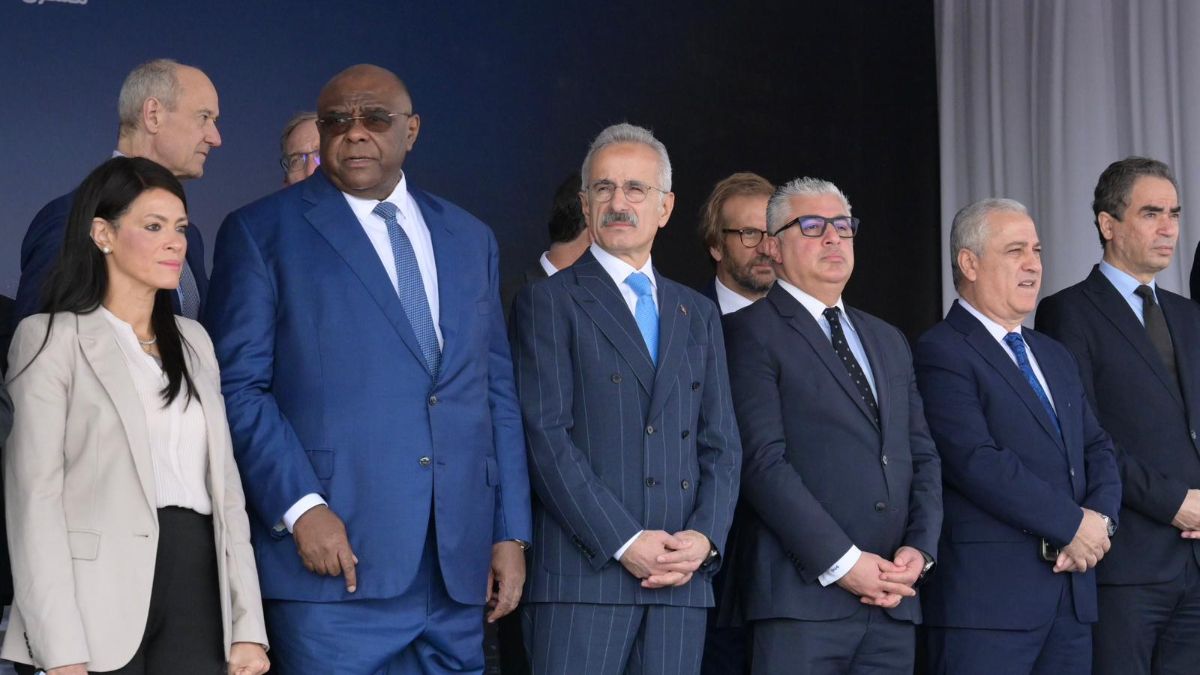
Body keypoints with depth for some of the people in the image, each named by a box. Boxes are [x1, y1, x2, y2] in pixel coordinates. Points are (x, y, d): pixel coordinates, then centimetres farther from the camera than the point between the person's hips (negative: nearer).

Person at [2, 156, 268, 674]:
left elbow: (224, 482, 14)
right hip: (103, 591, -5)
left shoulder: (193, 341, 17)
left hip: (197, 588, 5)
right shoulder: (52, 338, 0)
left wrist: (248, 628, 4)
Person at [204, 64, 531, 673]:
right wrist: (300, 507, -15)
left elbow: (496, 390, 16)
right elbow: (237, 387, -4)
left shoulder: (470, 239, 17)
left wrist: (510, 533, 10)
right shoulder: (261, 233, 3)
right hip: (336, 561, -4)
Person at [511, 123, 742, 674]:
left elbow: (721, 444, 15)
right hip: (583, 571, -4)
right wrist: (625, 542, -13)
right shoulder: (548, 302, 3)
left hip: (682, 577, 4)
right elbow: (547, 438, -7)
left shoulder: (697, 314, 19)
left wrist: (706, 536, -3)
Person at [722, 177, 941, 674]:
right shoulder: (751, 332, -1)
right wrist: (842, 562, -15)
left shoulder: (888, 341, 22)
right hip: (802, 595, -6)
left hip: (892, 597, 6)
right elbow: (763, 462, -11)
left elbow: (923, 456, 18)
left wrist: (920, 548, 0)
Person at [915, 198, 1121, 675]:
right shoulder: (941, 352, -6)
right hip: (986, 593, -7)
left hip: (1072, 595, 8)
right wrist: (1073, 524, -13)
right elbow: (976, 461, -17)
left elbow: (1097, 449, 17)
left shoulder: (1055, 357, 22)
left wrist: (1101, 518, -4)